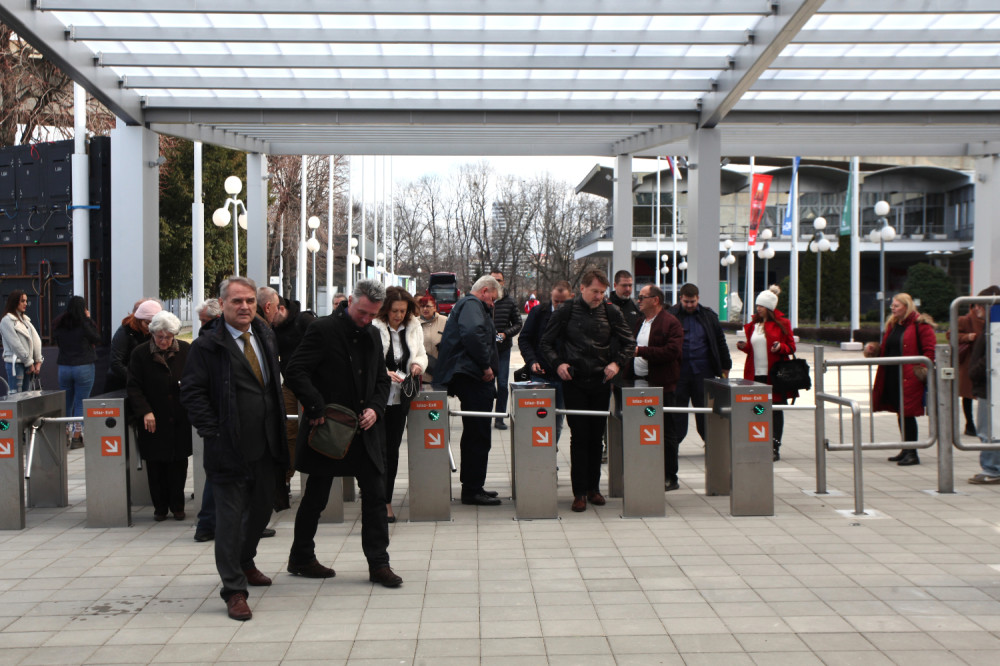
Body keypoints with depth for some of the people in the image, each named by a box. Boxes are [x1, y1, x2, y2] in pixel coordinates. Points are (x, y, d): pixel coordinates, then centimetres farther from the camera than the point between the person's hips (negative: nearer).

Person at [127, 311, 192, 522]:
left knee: (179, 463, 3)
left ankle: (177, 506, 17)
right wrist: (145, 411, -15)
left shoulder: (186, 350, 3)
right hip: (153, 420, -1)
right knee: (155, 465, 4)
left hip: (180, 420, 1)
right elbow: (134, 387, -4)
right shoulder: (140, 353, -2)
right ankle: (160, 507, 17)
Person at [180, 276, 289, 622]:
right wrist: (213, 431, -15)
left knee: (262, 509, 19)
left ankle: (245, 563, 42)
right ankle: (234, 590, 7)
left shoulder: (265, 336, 11)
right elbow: (191, 393, -10)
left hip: (267, 445, 7)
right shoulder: (207, 346, -9)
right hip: (230, 447, -7)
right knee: (231, 518, -1)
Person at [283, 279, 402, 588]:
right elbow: (295, 372, -17)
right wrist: (317, 408, -22)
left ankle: (378, 563, 10)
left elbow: (382, 380, 17)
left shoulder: (373, 335, 11)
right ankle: (300, 559, 25)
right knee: (316, 498, 8)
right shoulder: (323, 329, -10)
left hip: (364, 431, 6)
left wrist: (375, 408, -1)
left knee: (375, 495, 2)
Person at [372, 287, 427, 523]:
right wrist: (384, 373, -27)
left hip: (401, 396, 5)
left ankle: (386, 501, 15)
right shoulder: (372, 328, -11)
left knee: (392, 448, 7)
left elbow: (421, 354, 17)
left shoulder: (414, 327, 7)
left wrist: (418, 363, -6)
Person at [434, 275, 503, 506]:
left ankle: (472, 487, 24)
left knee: (474, 435, 16)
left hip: (470, 378, 11)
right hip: (472, 378, -11)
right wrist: (486, 365, -21)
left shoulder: (466, 304, 24)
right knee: (478, 436, -7)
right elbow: (473, 333, -29)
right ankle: (473, 490, -3)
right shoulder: (472, 305, -10)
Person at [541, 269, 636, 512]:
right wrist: (558, 364, -10)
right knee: (579, 436, -3)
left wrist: (617, 363, -5)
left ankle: (594, 488, 18)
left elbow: (629, 343, 10)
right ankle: (580, 492, 2)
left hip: (601, 382, 2)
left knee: (597, 436, 7)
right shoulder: (565, 312, -1)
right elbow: (546, 343, 5)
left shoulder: (611, 313, 4)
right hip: (574, 382, -2)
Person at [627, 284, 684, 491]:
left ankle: (670, 478, 8)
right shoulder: (639, 323, 19)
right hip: (639, 384, 7)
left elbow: (672, 351, -19)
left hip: (661, 385, -7)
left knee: (665, 432, 0)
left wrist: (641, 351, -20)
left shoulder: (670, 323, -6)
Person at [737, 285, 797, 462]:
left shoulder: (781, 323, 0)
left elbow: (791, 346, 2)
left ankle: (774, 448, 7)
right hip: (755, 374, 4)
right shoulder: (753, 324, 13)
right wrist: (744, 346, -1)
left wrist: (780, 347, -18)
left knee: (776, 411, 2)